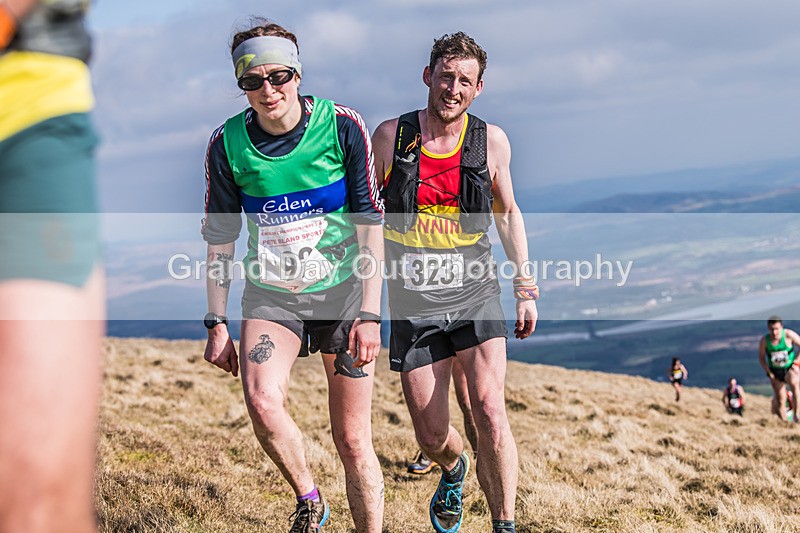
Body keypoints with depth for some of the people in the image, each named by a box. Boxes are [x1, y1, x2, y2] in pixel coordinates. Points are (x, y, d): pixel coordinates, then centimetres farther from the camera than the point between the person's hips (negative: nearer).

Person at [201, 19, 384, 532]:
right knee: (262, 402, -25)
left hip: (343, 292, -1)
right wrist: (217, 322, 3)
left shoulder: (343, 125, -11)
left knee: (353, 441, -1)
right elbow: (220, 237, 5)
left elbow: (370, 224, -9)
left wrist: (370, 316, -14)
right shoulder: (228, 143, -6)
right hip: (271, 296, 1)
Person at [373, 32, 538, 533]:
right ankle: (454, 470, 41)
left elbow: (508, 214, 14)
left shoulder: (491, 141, 0)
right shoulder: (391, 136, -3)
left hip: (475, 296, 0)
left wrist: (525, 288, 11)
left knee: (490, 413, -19)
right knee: (432, 437, 4)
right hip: (414, 303, 0)